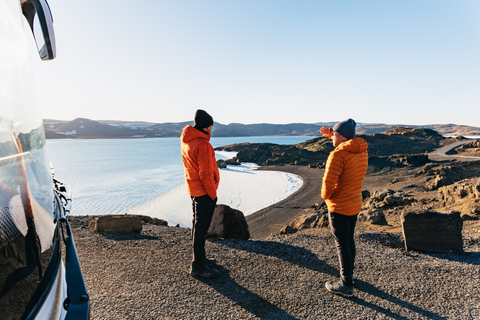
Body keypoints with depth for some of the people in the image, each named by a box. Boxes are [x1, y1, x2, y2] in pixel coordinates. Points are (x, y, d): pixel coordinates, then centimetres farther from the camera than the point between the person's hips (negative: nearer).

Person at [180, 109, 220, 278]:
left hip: (193, 189, 10)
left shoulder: (186, 140, 7)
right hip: (204, 191, -10)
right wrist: (213, 194, -14)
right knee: (201, 229, -1)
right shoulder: (202, 144, -23)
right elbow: (206, 174, -23)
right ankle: (198, 267, 10)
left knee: (198, 225, 19)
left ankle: (200, 258, 33)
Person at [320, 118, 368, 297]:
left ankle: (346, 286, 18)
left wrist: (325, 196, -5)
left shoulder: (338, 154, -24)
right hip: (355, 204, 8)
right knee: (349, 240, 23)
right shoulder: (362, 150, 1)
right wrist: (330, 134, 20)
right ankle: (348, 274, 41)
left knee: (342, 245, 4)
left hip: (339, 207, -8)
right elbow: (347, 142, 25)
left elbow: (328, 183, -25)